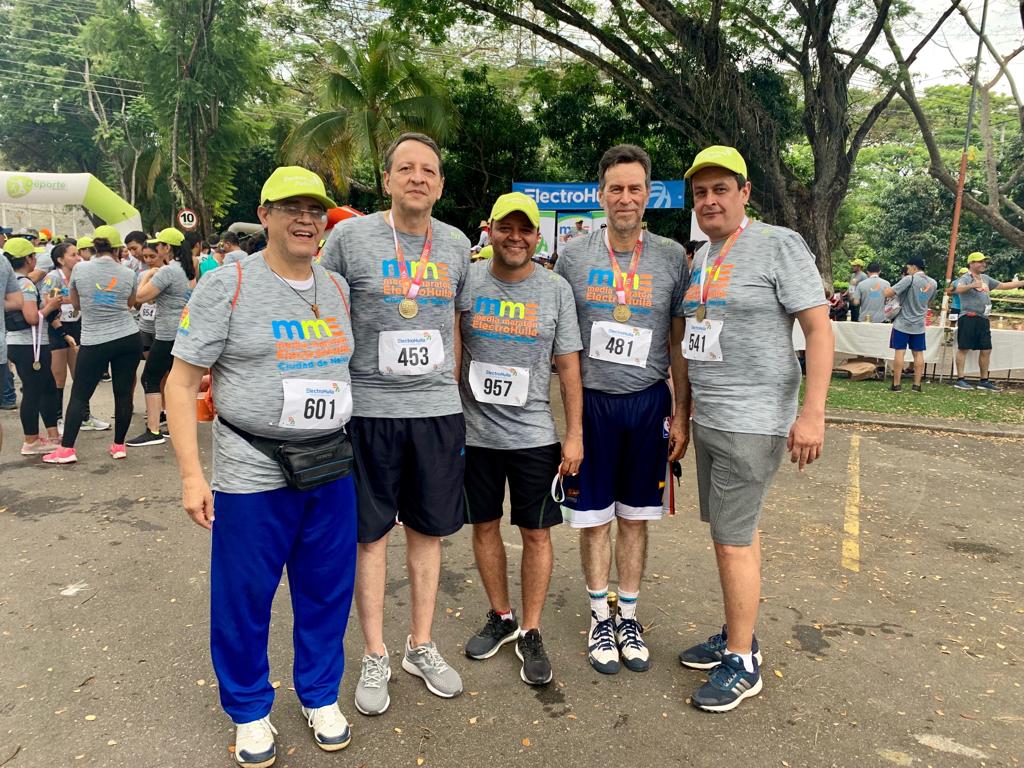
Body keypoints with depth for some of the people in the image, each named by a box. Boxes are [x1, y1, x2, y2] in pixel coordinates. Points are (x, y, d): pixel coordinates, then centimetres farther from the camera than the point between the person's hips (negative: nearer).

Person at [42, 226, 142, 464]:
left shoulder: (80, 269, -3)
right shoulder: (128, 273, -1)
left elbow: (76, 304, 9)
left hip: (94, 342, -1)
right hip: (128, 338, 1)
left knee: (79, 395, 6)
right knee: (123, 393, 7)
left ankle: (67, 449, 7)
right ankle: (119, 445, 14)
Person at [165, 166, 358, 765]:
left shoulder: (338, 289, 8)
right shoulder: (226, 285, -6)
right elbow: (182, 382, -6)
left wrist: (360, 444, 14)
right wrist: (192, 473, -11)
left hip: (332, 469, 4)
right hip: (252, 474, -4)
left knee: (327, 593, 14)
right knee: (243, 600, 10)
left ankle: (321, 696, 37)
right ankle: (250, 711, 34)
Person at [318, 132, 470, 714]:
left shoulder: (456, 244, 8)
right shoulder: (350, 236, -3)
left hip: (439, 409, 3)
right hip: (369, 409, -3)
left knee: (428, 530, 13)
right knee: (372, 535, 8)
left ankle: (421, 646, 31)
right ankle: (376, 656, 25)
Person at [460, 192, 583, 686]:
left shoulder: (556, 290, 0)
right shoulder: (467, 281, -1)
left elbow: (568, 367, 2)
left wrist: (575, 434, -1)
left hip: (534, 436, -1)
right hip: (474, 433, 1)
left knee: (536, 533, 5)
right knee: (484, 526, 13)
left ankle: (530, 632, 22)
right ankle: (500, 617, 34)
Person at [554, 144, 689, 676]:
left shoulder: (671, 257, 2)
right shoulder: (573, 255, 0)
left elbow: (679, 342, 5)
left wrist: (681, 413, 2)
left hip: (648, 402, 1)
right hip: (590, 400, 0)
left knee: (635, 517, 11)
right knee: (594, 518, 8)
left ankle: (629, 618, 28)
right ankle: (600, 618, 26)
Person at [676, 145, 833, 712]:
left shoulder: (779, 245, -8)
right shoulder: (699, 260, 13)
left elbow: (819, 329, -13)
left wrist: (812, 412, -20)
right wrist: (683, 410, 19)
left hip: (752, 422, -7)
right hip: (707, 419, 7)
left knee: (732, 540, -4)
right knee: (735, 532, 16)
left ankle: (742, 664, 11)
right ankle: (735, 636, 30)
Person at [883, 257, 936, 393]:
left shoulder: (909, 279, -13)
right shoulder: (933, 283, 7)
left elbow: (887, 294, -18)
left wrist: (885, 290, 4)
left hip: (903, 323, -5)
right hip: (919, 325, 5)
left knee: (899, 352, -2)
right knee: (918, 353, 8)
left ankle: (896, 384, -2)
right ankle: (917, 385, 8)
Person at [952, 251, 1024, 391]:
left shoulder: (986, 278, 17)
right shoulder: (966, 278, -7)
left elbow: (1003, 286, 25)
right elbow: (957, 289, -27)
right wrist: (972, 285, -45)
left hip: (983, 319, 8)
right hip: (969, 318, -8)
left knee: (986, 349, 9)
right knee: (964, 348, -5)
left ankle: (984, 380, 16)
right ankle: (960, 379, -2)